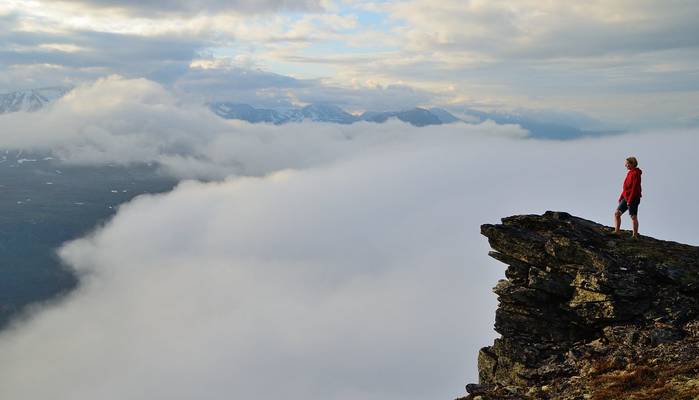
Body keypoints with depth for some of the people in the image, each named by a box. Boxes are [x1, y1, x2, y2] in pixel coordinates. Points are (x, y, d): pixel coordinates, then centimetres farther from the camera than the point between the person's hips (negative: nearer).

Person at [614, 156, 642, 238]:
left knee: (633, 216, -5)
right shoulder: (630, 173, 16)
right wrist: (621, 198, 18)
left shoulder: (636, 173, -12)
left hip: (633, 198, -9)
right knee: (617, 213, 3)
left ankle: (635, 235, -2)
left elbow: (635, 187, -19)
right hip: (626, 198, 9)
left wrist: (630, 200, -22)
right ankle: (617, 231, 2)